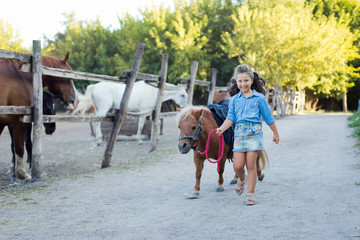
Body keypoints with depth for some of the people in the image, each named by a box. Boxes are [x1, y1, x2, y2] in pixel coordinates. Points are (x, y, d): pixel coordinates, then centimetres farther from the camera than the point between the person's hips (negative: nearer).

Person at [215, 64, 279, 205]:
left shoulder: (259, 98, 3)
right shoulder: (234, 99, 10)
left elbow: (268, 117, 9)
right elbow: (230, 118, 4)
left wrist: (275, 133, 16)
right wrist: (222, 128, -14)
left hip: (254, 132, -2)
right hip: (239, 133, 2)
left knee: (251, 164, -5)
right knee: (237, 166, -3)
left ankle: (251, 194, 8)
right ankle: (242, 179, 33)